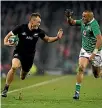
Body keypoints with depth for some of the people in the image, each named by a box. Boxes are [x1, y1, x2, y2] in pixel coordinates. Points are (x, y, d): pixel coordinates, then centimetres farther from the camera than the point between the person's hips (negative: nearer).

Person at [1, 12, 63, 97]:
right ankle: (5, 89, -20)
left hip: (30, 55, 3)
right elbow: (9, 35, -5)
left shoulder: (39, 31, -6)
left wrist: (57, 38, -7)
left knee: (23, 77, 11)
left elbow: (48, 39, 9)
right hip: (19, 53, -3)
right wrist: (6, 42, -25)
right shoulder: (21, 28, -13)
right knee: (14, 67, -32)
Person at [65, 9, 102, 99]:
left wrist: (94, 53, -33)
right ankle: (77, 91, -14)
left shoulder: (94, 25, -24)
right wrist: (69, 17, -11)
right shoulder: (83, 22, -2)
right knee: (81, 68, -16)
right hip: (85, 50, 5)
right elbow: (72, 23, 12)